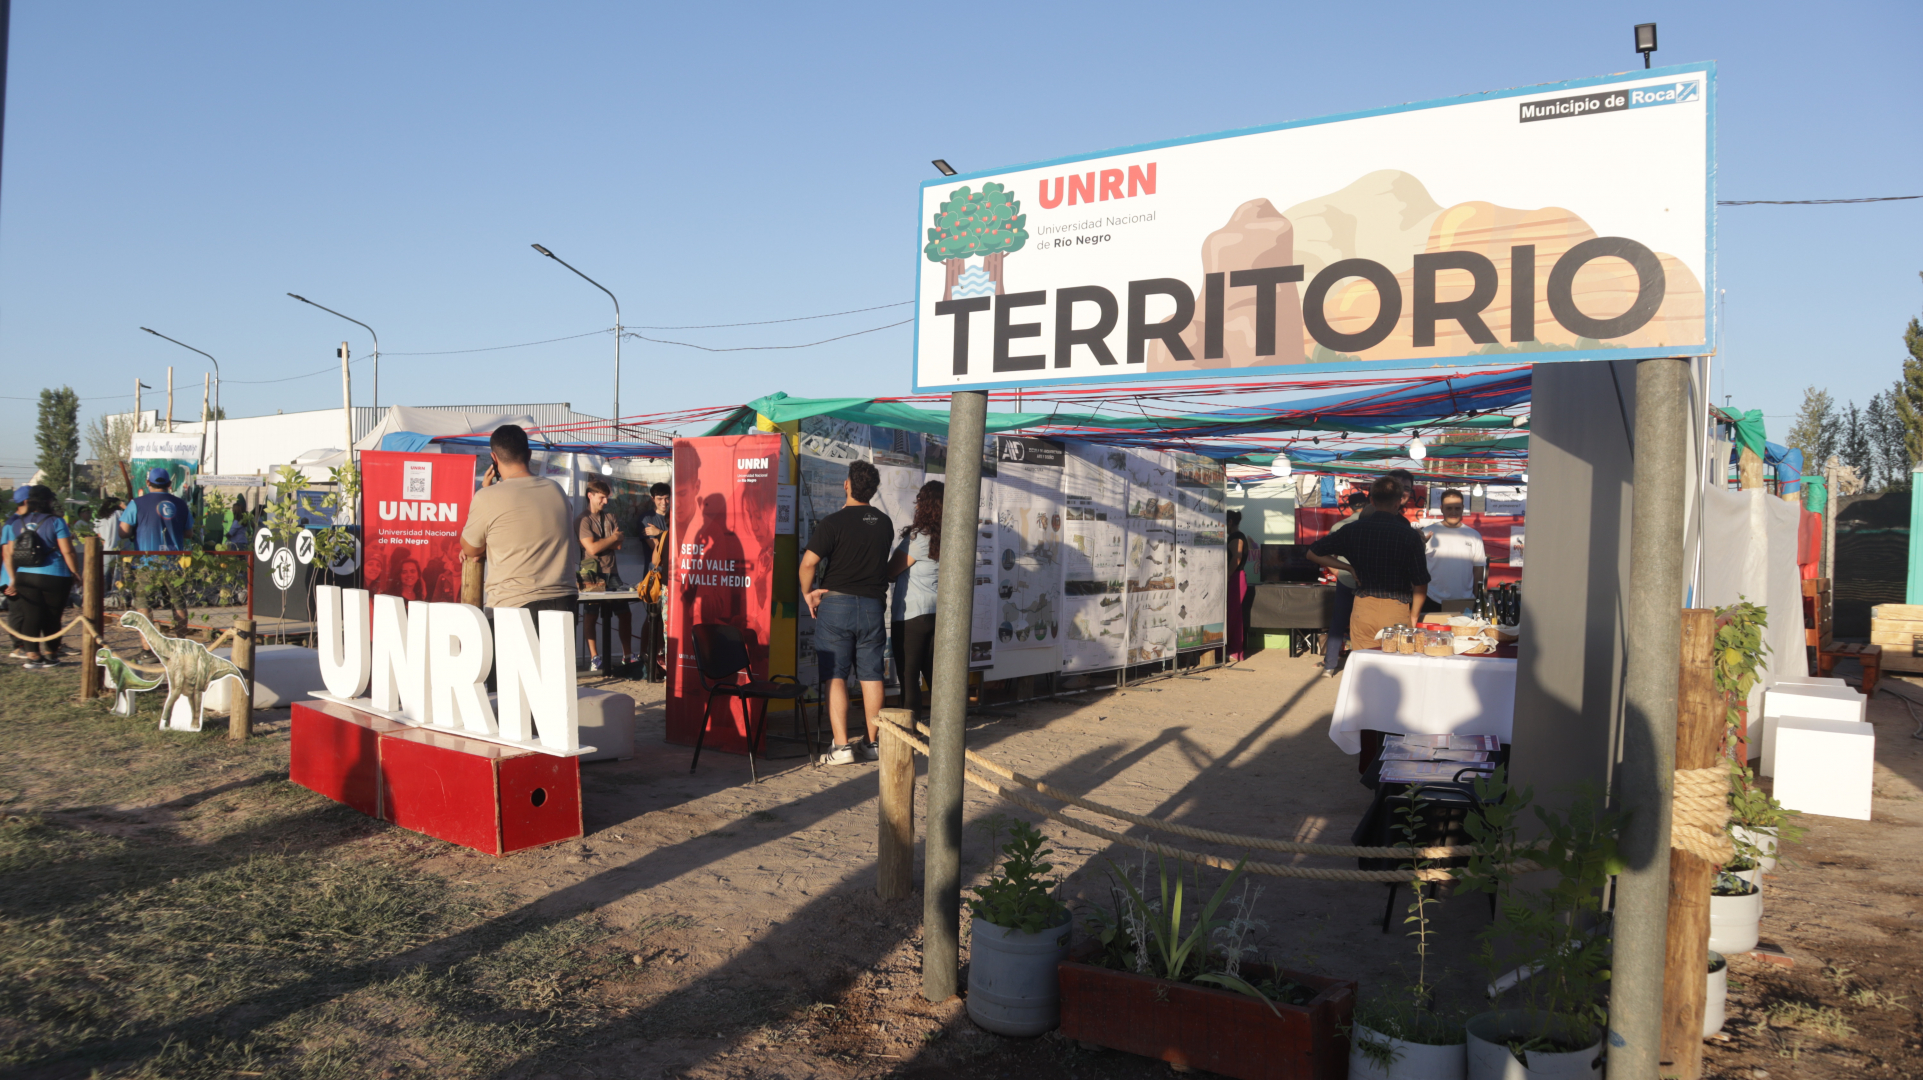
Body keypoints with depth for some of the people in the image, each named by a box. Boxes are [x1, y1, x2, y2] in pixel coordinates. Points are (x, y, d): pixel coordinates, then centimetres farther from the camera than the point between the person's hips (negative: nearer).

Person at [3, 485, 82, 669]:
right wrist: (77, 573, -2)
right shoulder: (55, 522, -7)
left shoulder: (15, 523, 7)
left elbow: (8, 553, 5)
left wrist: (12, 579, 9)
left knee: (31, 616, 5)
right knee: (52, 617, 9)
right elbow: (67, 552, -11)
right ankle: (50, 654, 19)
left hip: (25, 577, 3)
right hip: (55, 577, -3)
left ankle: (32, 655, -2)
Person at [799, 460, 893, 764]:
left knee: (836, 676, 0)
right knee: (871, 676, 10)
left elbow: (808, 562, -16)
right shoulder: (884, 523, 6)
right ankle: (873, 743, 15)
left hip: (836, 603, -4)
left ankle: (841, 746, -3)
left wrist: (808, 593, -2)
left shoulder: (834, 522, -11)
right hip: (872, 605, 4)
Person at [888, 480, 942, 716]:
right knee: (934, 674, 14)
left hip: (911, 615, -7)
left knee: (908, 677, 0)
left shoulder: (919, 537, -16)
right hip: (938, 613, 7)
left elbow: (890, 571, -9)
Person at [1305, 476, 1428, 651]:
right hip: (1396, 610, -2)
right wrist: (1414, 616, 8)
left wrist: (1349, 568, 9)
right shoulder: (1410, 535, -6)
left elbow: (1313, 553, 9)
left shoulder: (1353, 529, 1)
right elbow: (1420, 583, -4)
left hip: (1363, 607, 2)